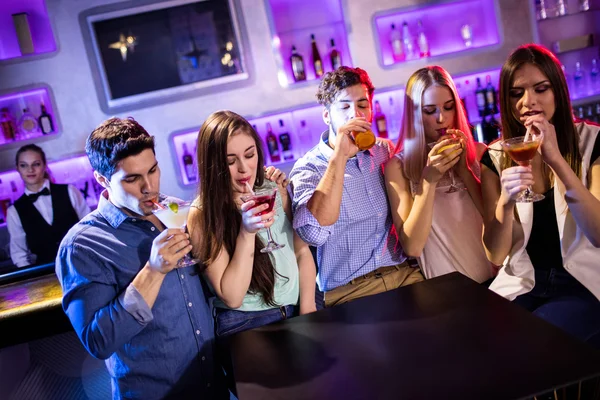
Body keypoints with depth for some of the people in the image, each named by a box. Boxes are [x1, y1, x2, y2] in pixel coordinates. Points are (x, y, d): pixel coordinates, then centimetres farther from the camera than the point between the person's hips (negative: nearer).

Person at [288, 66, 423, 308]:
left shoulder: (385, 150, 9)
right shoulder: (307, 169, -7)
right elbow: (314, 233, -26)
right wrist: (339, 156, -25)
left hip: (405, 274, 5)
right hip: (348, 291, -4)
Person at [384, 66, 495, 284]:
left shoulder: (477, 152, 4)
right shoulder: (398, 166, -6)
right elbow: (412, 246, -11)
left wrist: (464, 170, -11)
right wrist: (429, 180, -20)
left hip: (493, 278, 3)